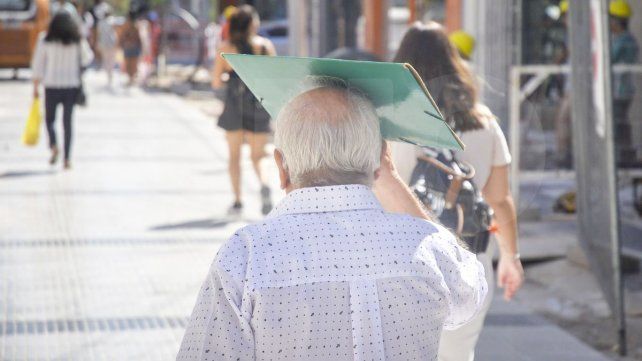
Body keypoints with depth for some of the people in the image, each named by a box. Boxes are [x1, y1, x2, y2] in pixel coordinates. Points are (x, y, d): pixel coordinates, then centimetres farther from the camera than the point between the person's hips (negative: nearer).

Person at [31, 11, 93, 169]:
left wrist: (35, 87, 3)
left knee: (49, 119, 14)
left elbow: (38, 64, -3)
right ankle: (67, 158, 3)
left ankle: (53, 145, -13)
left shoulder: (45, 40, -3)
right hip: (72, 86, 1)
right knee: (67, 122, 8)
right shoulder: (78, 41, -2)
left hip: (52, 86, -1)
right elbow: (87, 60, 7)